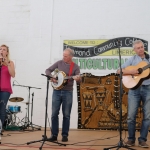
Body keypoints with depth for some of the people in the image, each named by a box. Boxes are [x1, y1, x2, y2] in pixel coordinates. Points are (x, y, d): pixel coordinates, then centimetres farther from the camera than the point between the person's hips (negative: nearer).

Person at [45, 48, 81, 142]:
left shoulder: (75, 67, -1)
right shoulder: (59, 63, 5)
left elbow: (78, 78, -12)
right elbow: (48, 70, 7)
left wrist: (78, 78, -35)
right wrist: (51, 77, -12)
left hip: (68, 92, -2)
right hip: (57, 91, 2)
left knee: (66, 115, 2)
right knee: (54, 113, 1)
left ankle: (65, 135, 13)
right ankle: (54, 134, 9)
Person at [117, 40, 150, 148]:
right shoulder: (132, 60, 6)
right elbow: (119, 71, 1)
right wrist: (130, 71, -13)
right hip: (134, 88, -1)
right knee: (131, 115, -2)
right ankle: (131, 139, 11)